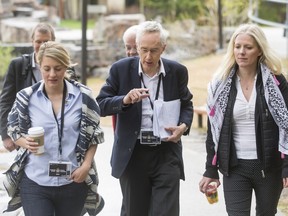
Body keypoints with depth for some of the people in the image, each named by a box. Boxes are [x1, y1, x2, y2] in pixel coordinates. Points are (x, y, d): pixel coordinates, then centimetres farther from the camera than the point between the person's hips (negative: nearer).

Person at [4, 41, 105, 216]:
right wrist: (26, 142, -15)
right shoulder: (26, 97, -2)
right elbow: (14, 131, 7)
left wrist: (86, 165, -6)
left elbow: (94, 135, 5)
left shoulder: (83, 96, -2)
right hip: (35, 182, -1)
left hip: (73, 181, 1)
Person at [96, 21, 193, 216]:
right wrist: (125, 100, -23)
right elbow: (100, 105, -3)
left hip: (167, 153, 0)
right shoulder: (121, 69, -3)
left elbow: (186, 104, 15)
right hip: (132, 154, 0)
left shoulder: (177, 72, 1)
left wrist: (184, 125, -6)